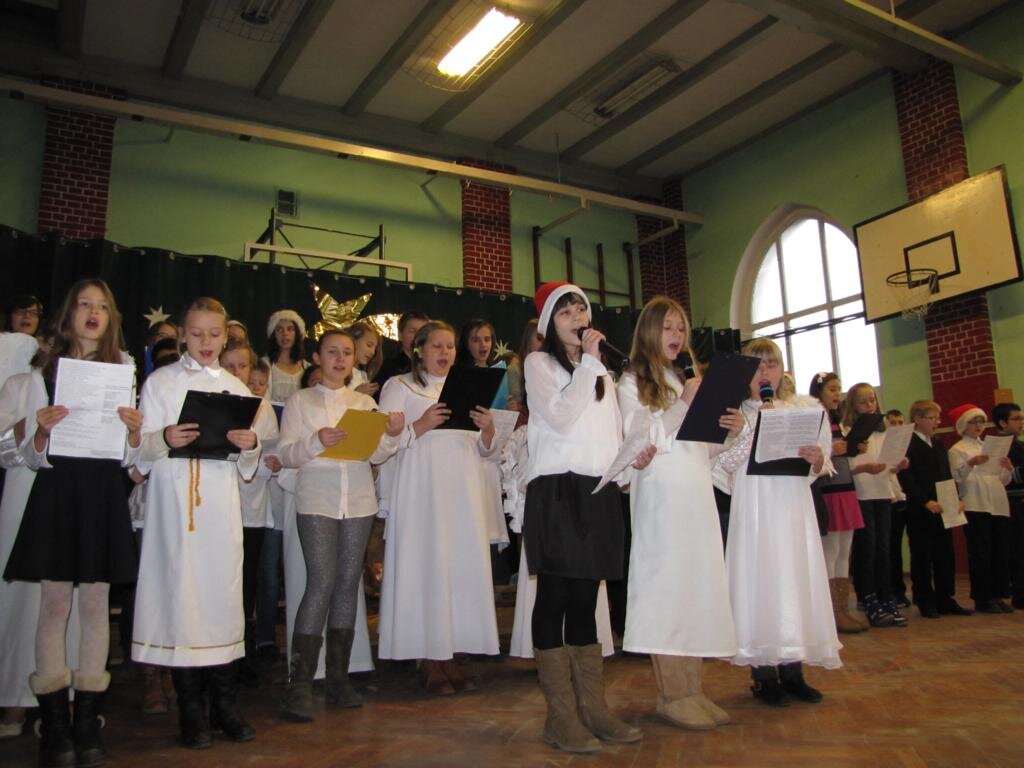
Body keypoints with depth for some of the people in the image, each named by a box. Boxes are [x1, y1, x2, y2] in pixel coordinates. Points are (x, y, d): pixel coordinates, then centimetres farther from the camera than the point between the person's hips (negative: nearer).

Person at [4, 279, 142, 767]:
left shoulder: (123, 372, 10)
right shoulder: (45, 373, 7)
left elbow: (128, 458, 9)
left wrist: (135, 431, -12)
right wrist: (42, 431, -16)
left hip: (104, 494, 1)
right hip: (56, 492, -1)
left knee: (95, 602, 4)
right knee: (54, 603, 0)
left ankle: (87, 723, 13)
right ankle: (54, 725, 10)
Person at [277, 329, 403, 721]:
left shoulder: (365, 402, 15)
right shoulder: (300, 401, 7)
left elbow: (376, 455, 8)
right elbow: (286, 454, -2)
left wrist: (391, 435, -11)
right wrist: (316, 441, -19)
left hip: (359, 501, 3)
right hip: (317, 500, -3)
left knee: (348, 584, 5)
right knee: (321, 583, -12)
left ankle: (338, 677, 14)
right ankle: (300, 683, -6)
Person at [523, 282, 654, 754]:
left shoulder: (601, 373, 22)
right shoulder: (539, 363, 3)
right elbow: (560, 417, -13)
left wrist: (631, 458, 3)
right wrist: (589, 361, -9)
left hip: (600, 492, 6)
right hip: (556, 490, -6)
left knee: (585, 600, 9)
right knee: (555, 598, -3)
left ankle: (593, 708, 13)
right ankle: (561, 717, 3)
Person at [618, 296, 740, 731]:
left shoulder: (688, 381, 21)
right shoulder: (632, 382, 4)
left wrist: (729, 433, 2)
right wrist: (683, 404, -14)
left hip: (697, 494, 6)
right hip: (661, 495, -6)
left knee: (699, 585, 4)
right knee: (666, 585, -6)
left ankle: (691, 689, 12)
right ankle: (672, 694, 1)